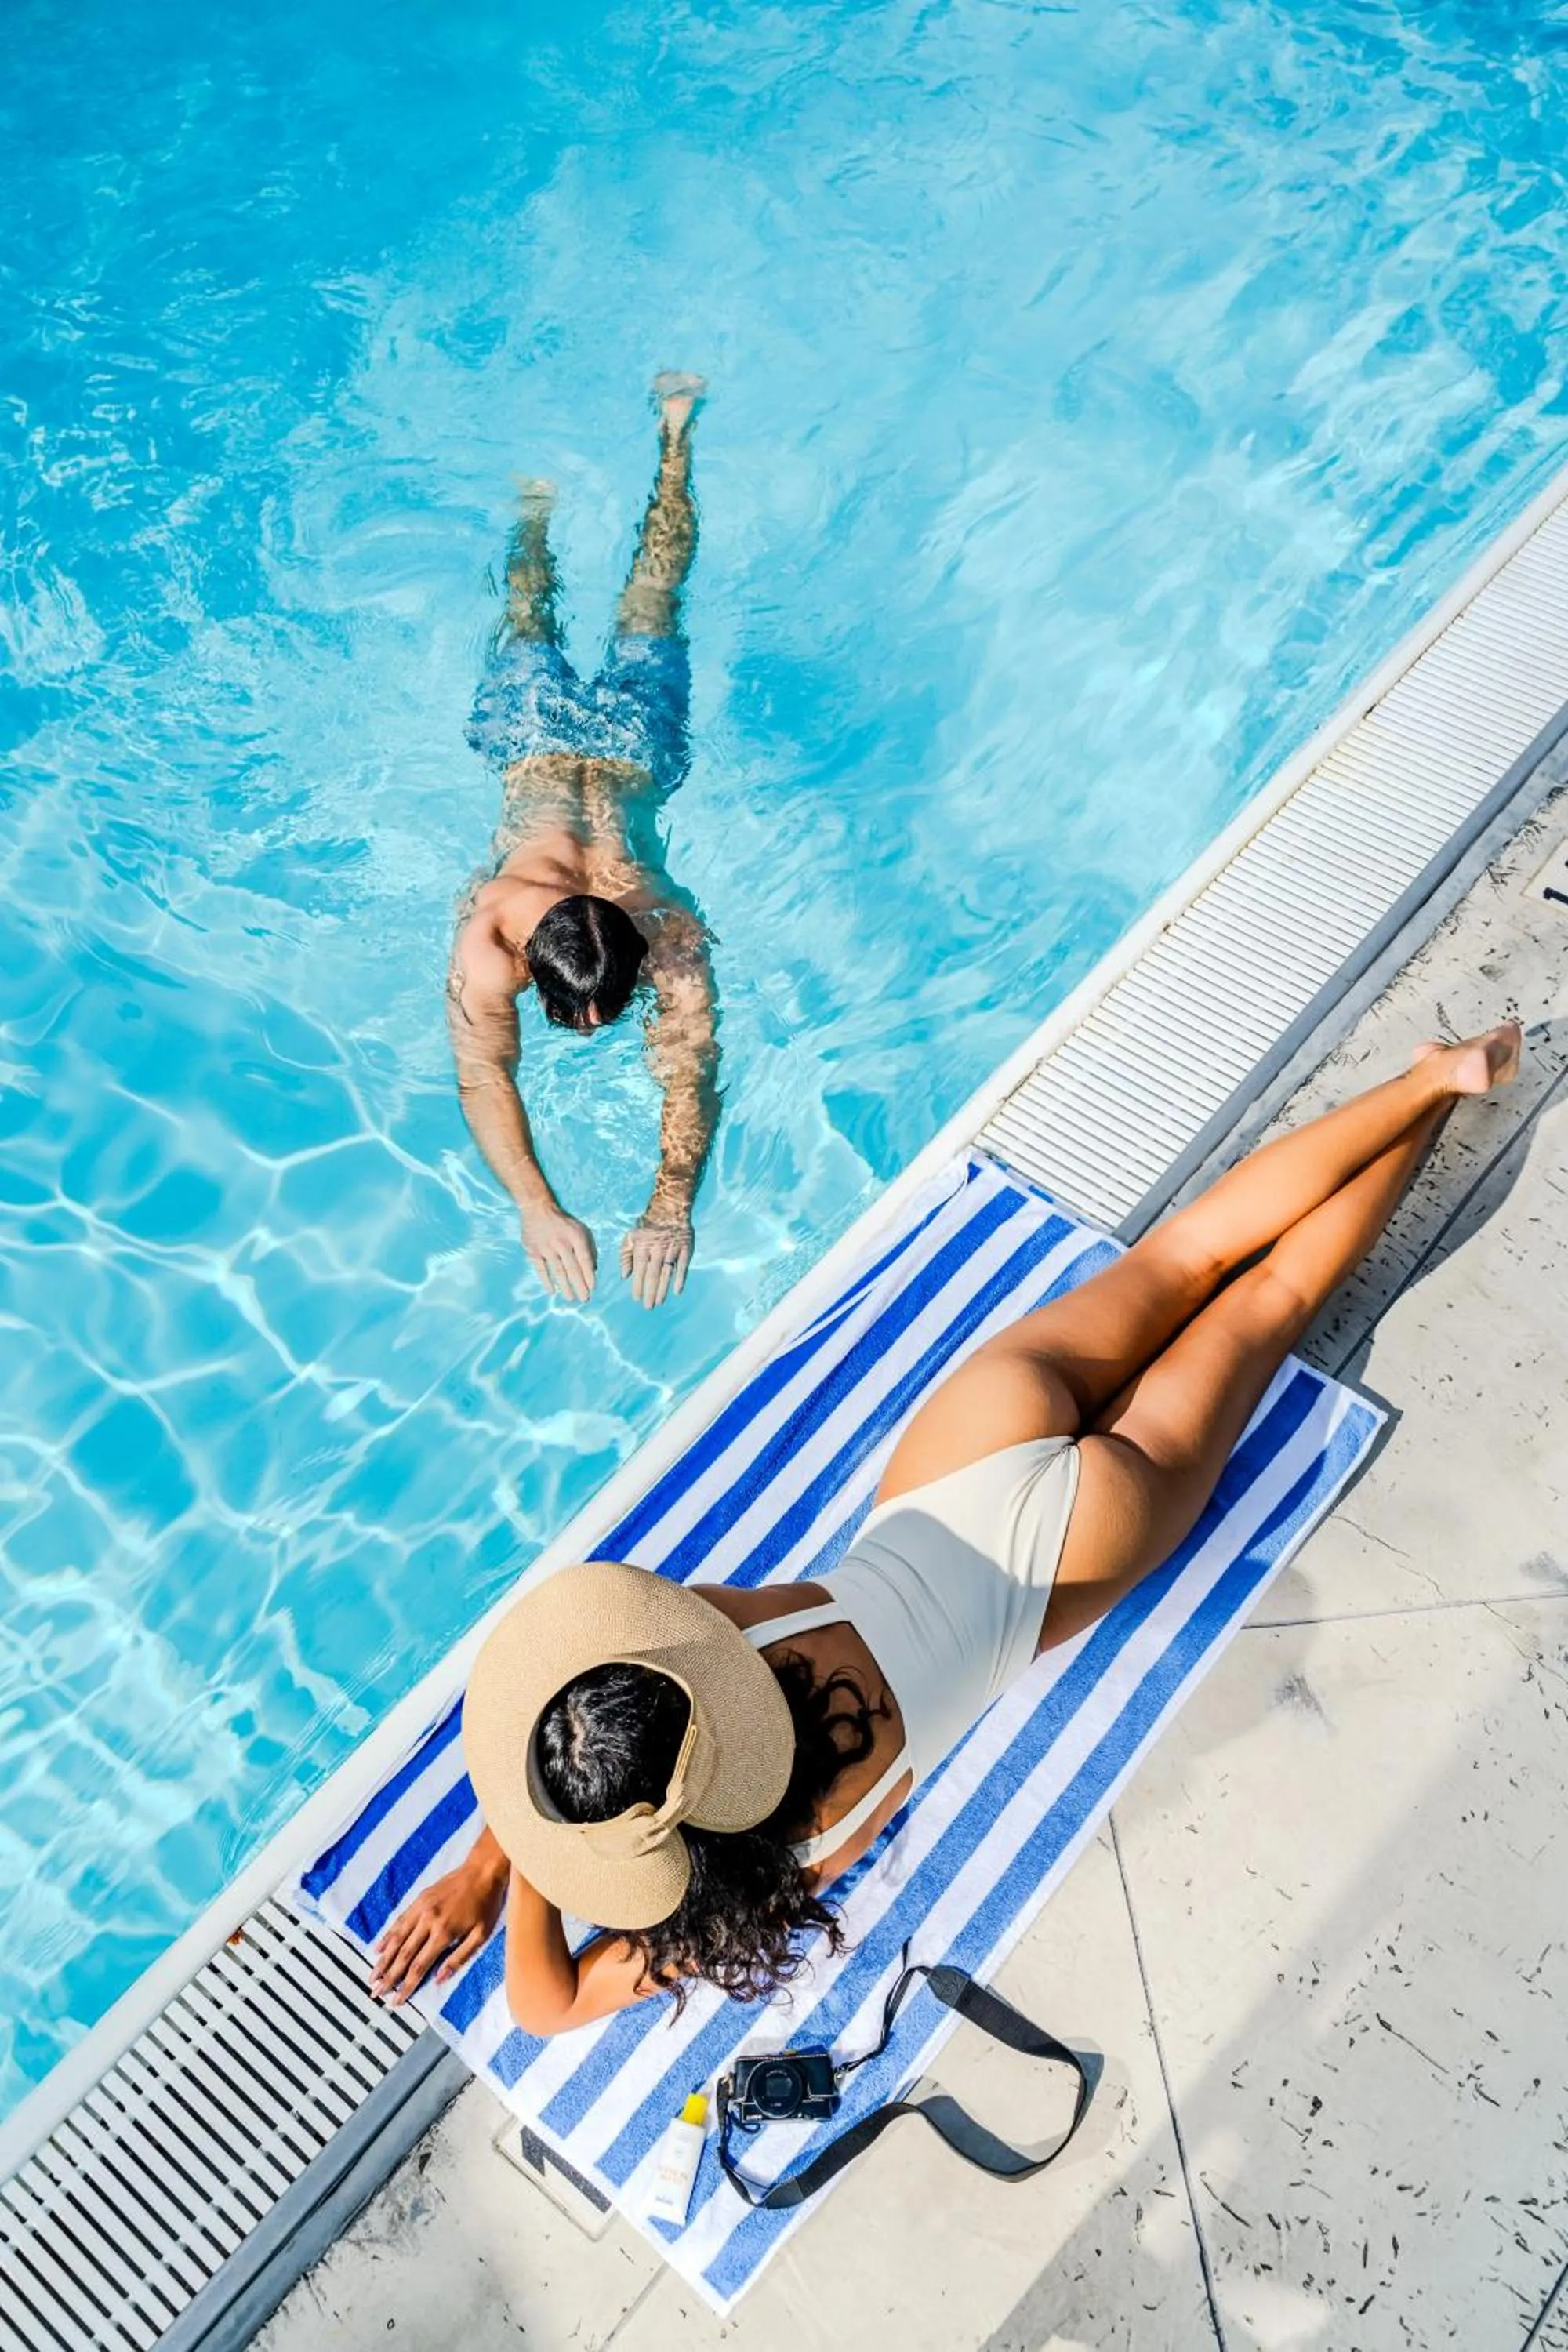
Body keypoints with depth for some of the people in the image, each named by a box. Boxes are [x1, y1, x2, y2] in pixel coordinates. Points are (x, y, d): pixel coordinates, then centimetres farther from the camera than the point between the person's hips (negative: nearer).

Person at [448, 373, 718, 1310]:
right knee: (532, 628, 31)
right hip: (537, 733, -1)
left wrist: (673, 1207, -52)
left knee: (650, 606, 26)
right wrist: (539, 1210, -50)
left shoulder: (673, 935, -41)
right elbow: (483, 1077, -39)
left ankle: (674, 424, 47)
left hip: (629, 745, 1)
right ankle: (538, 503, 57)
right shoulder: (486, 938, -42)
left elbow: (693, 1072, -39)